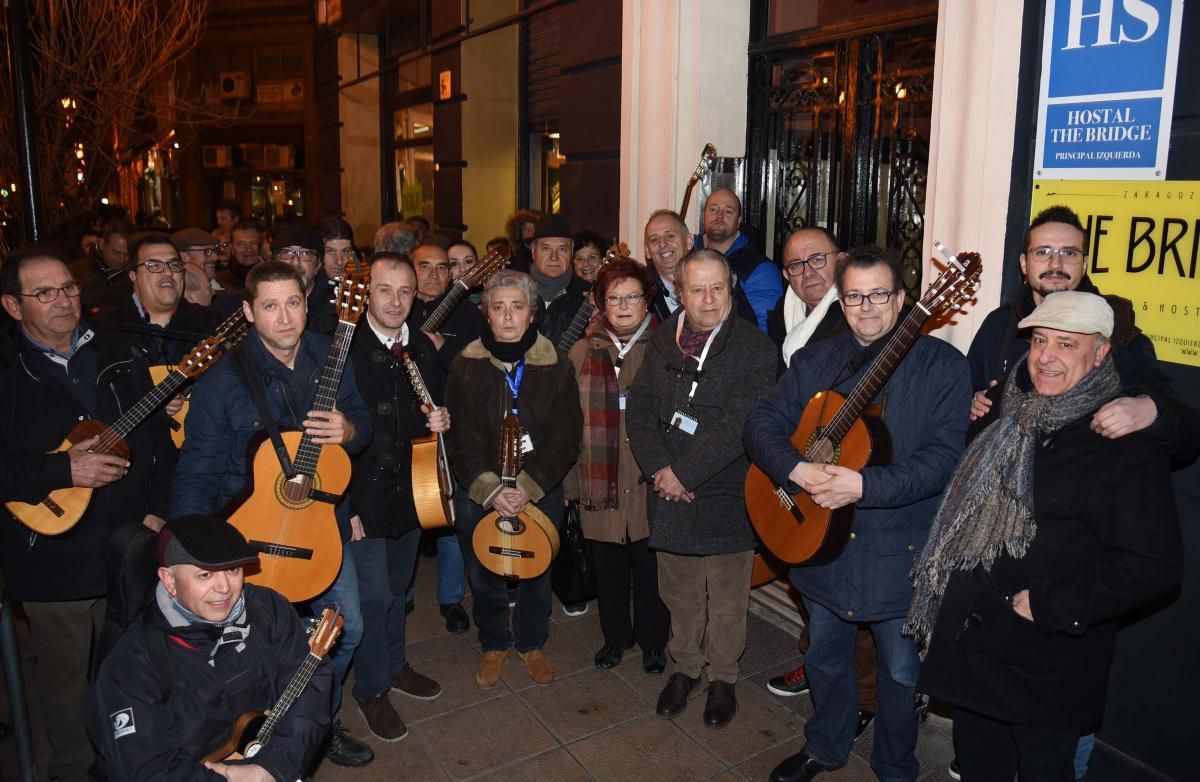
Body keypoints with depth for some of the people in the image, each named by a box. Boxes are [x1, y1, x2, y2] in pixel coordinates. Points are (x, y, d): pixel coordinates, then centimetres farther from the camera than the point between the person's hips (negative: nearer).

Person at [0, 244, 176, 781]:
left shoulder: (118, 357, 5)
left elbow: (158, 439, 7)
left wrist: (157, 510, -1)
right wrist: (64, 470, -22)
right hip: (51, 560, -3)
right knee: (66, 681, 14)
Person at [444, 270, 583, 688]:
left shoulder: (556, 365, -6)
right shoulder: (466, 366, -5)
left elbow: (565, 437, -10)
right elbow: (460, 438, -8)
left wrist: (528, 487, -18)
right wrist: (489, 489, -18)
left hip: (541, 493, 0)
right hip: (477, 494, 1)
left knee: (537, 573, 14)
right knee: (483, 575, 14)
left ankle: (531, 644, 39)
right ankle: (494, 645, 39)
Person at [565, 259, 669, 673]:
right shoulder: (583, 352, 5)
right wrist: (572, 483, 5)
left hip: (651, 482, -2)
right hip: (600, 484, 3)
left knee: (650, 567, 9)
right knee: (608, 566, 15)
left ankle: (653, 640, 32)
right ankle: (615, 636, 37)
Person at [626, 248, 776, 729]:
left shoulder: (754, 349, -12)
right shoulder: (662, 341, 4)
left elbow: (736, 425, -20)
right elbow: (639, 407, 2)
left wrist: (684, 473, -18)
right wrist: (658, 469, -11)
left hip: (726, 495, -4)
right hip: (670, 492, 4)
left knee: (726, 598, 11)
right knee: (678, 590, 17)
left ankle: (723, 678, 32)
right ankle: (685, 666, 38)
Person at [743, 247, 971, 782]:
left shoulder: (941, 366, -11)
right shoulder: (813, 362, 2)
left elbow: (943, 457, -19)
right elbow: (762, 423, -5)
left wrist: (864, 485, -29)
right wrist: (796, 469, -24)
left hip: (900, 551, -3)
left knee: (900, 671, 15)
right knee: (825, 656, 22)